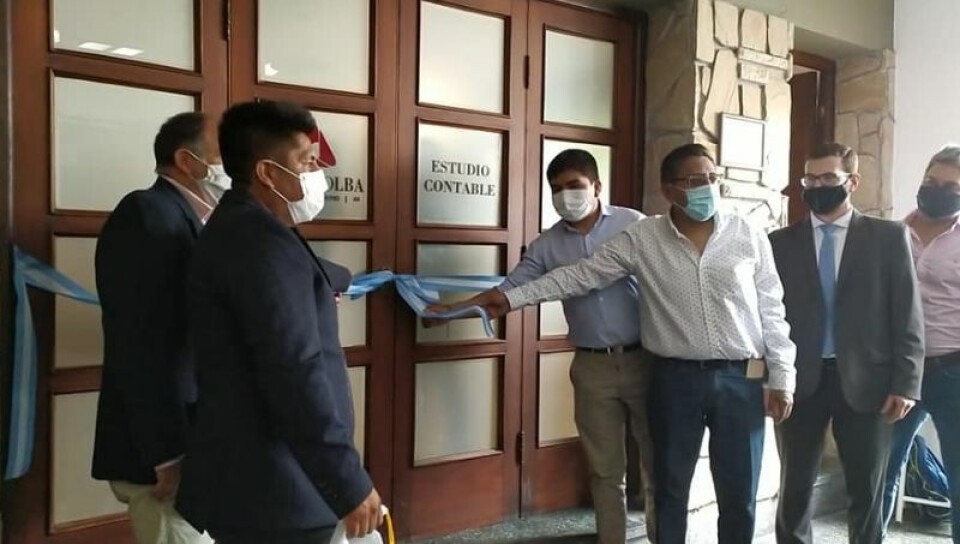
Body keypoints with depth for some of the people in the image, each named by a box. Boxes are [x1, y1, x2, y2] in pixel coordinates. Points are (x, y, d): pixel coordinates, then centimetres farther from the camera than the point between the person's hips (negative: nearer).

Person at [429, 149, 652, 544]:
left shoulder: (633, 224, -3)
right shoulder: (547, 245, 4)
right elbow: (508, 290, 2)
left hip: (645, 358, -2)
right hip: (593, 367, 2)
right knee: (604, 469, 12)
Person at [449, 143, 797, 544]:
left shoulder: (749, 237, 0)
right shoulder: (642, 238, -2)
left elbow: (771, 312, 3)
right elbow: (581, 275, 0)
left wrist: (782, 379, 0)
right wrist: (513, 297, -2)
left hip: (740, 379, 1)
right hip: (675, 378, 0)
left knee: (740, 495, 11)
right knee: (670, 489, 13)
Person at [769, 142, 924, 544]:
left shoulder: (888, 237, 3)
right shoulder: (780, 242, 5)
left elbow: (907, 316, 0)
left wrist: (905, 384, -7)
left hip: (864, 381, 0)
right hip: (799, 382, 1)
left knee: (867, 493, 12)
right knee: (794, 490, 10)